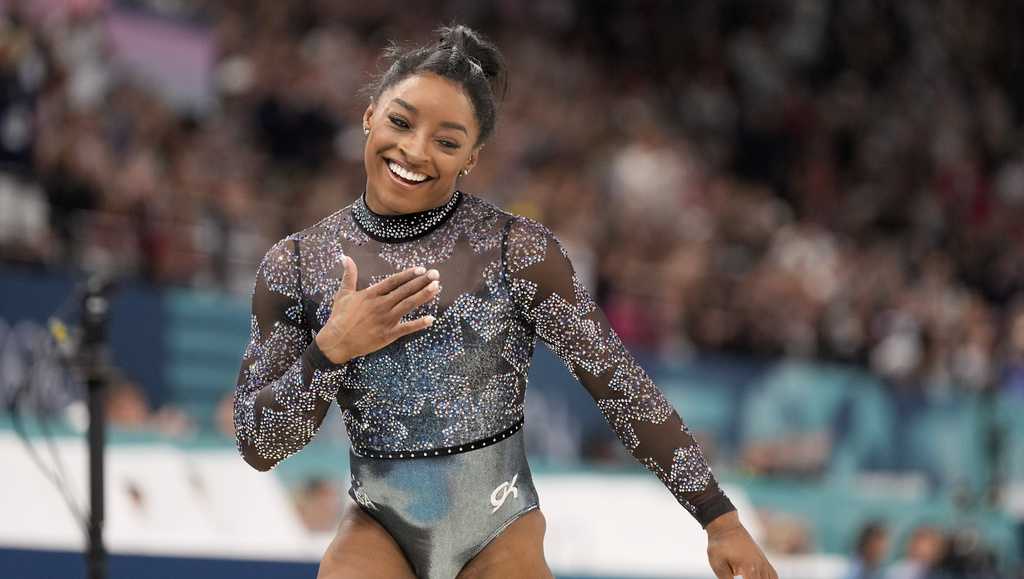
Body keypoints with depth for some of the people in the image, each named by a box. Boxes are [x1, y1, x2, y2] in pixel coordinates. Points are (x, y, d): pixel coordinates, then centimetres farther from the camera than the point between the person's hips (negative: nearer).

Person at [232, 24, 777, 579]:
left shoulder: (516, 248, -10)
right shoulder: (295, 264, -3)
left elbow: (622, 386, -8)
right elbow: (258, 445, -2)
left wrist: (720, 519, -11)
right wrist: (331, 350, -19)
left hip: (499, 532, -1)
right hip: (378, 531, 1)